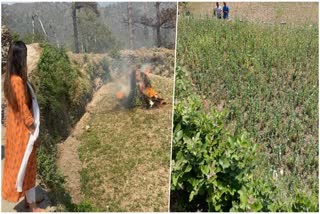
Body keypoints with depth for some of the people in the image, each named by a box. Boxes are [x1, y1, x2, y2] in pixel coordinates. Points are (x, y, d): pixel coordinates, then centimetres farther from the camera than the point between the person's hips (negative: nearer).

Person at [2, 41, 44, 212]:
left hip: (15, 127, 9)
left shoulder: (10, 78, 4)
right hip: (23, 129, -9)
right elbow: (24, 108, -22)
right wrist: (33, 129, -14)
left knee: (19, 164, 18)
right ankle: (33, 206, 17)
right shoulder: (18, 81, -25)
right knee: (27, 166, 2)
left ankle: (29, 198, 35)